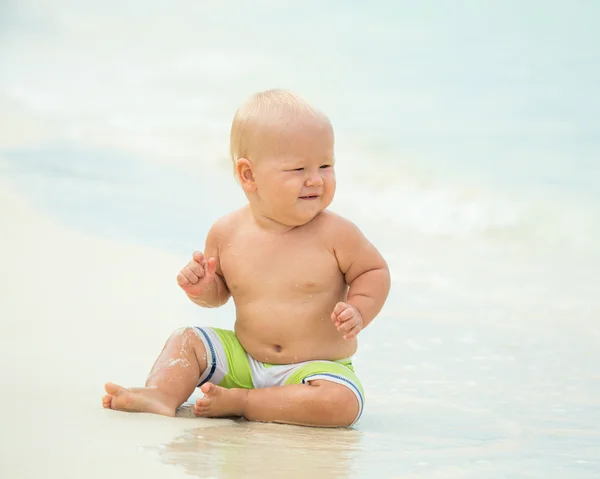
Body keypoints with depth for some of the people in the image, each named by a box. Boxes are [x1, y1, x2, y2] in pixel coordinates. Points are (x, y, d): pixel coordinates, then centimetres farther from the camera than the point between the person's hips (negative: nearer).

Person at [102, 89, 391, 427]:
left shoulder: (336, 234, -12)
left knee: (342, 402, -33)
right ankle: (162, 393, -28)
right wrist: (202, 288, -10)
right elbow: (219, 291, 13)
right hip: (243, 359, 4)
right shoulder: (228, 233, -3)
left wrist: (358, 312, -16)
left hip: (317, 367, -4)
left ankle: (239, 402, -24)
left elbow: (375, 271, 2)